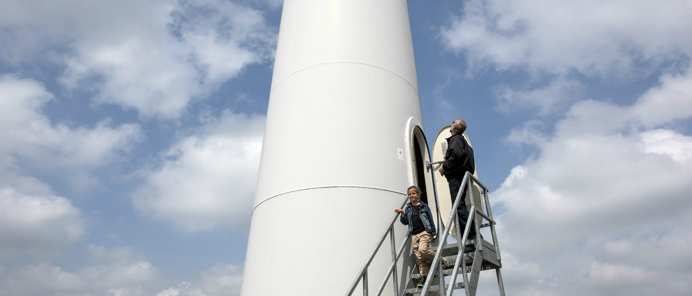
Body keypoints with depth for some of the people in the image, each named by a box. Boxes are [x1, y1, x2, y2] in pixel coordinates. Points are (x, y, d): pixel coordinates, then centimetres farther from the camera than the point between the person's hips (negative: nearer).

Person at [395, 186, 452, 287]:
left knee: (423, 250, -26)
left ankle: (442, 260, -7)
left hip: (425, 232, -4)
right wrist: (402, 214, -1)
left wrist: (433, 232, 4)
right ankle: (424, 276, 7)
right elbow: (405, 222, 16)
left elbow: (430, 219, 8)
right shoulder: (408, 208, 12)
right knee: (419, 257, 0)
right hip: (414, 235, 4)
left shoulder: (424, 206, 4)